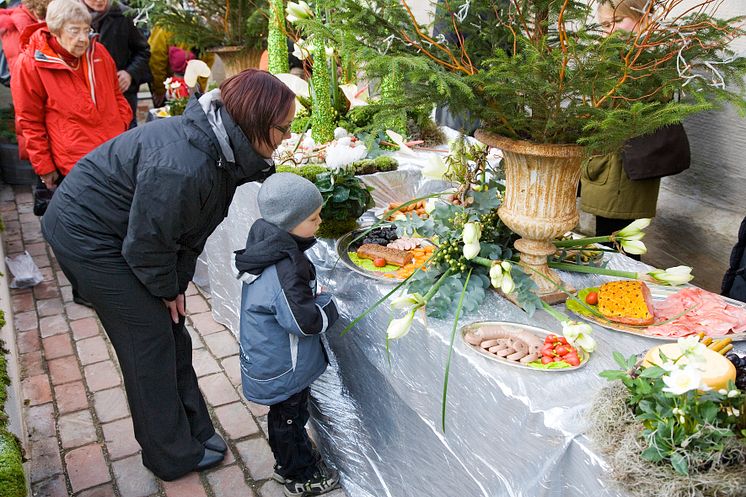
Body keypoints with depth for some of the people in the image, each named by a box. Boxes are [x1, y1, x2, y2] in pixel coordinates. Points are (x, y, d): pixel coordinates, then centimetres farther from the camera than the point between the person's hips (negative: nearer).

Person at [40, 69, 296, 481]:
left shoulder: (222, 147, -7)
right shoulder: (182, 166, -37)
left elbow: (190, 226, 2)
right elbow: (146, 241, -26)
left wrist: (177, 284, 2)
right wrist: (167, 290, -9)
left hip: (124, 229, 9)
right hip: (86, 235, -9)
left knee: (169, 330, 13)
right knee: (150, 341, -1)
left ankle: (194, 430, 29)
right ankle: (174, 456, 17)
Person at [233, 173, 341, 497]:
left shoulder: (268, 245, -3)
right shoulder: (284, 270, -34)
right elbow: (305, 322, -31)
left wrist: (314, 300, 1)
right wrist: (327, 306, -14)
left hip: (271, 358, 9)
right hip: (282, 368, -9)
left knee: (285, 413, 26)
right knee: (290, 416, 12)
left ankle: (288, 463, 46)